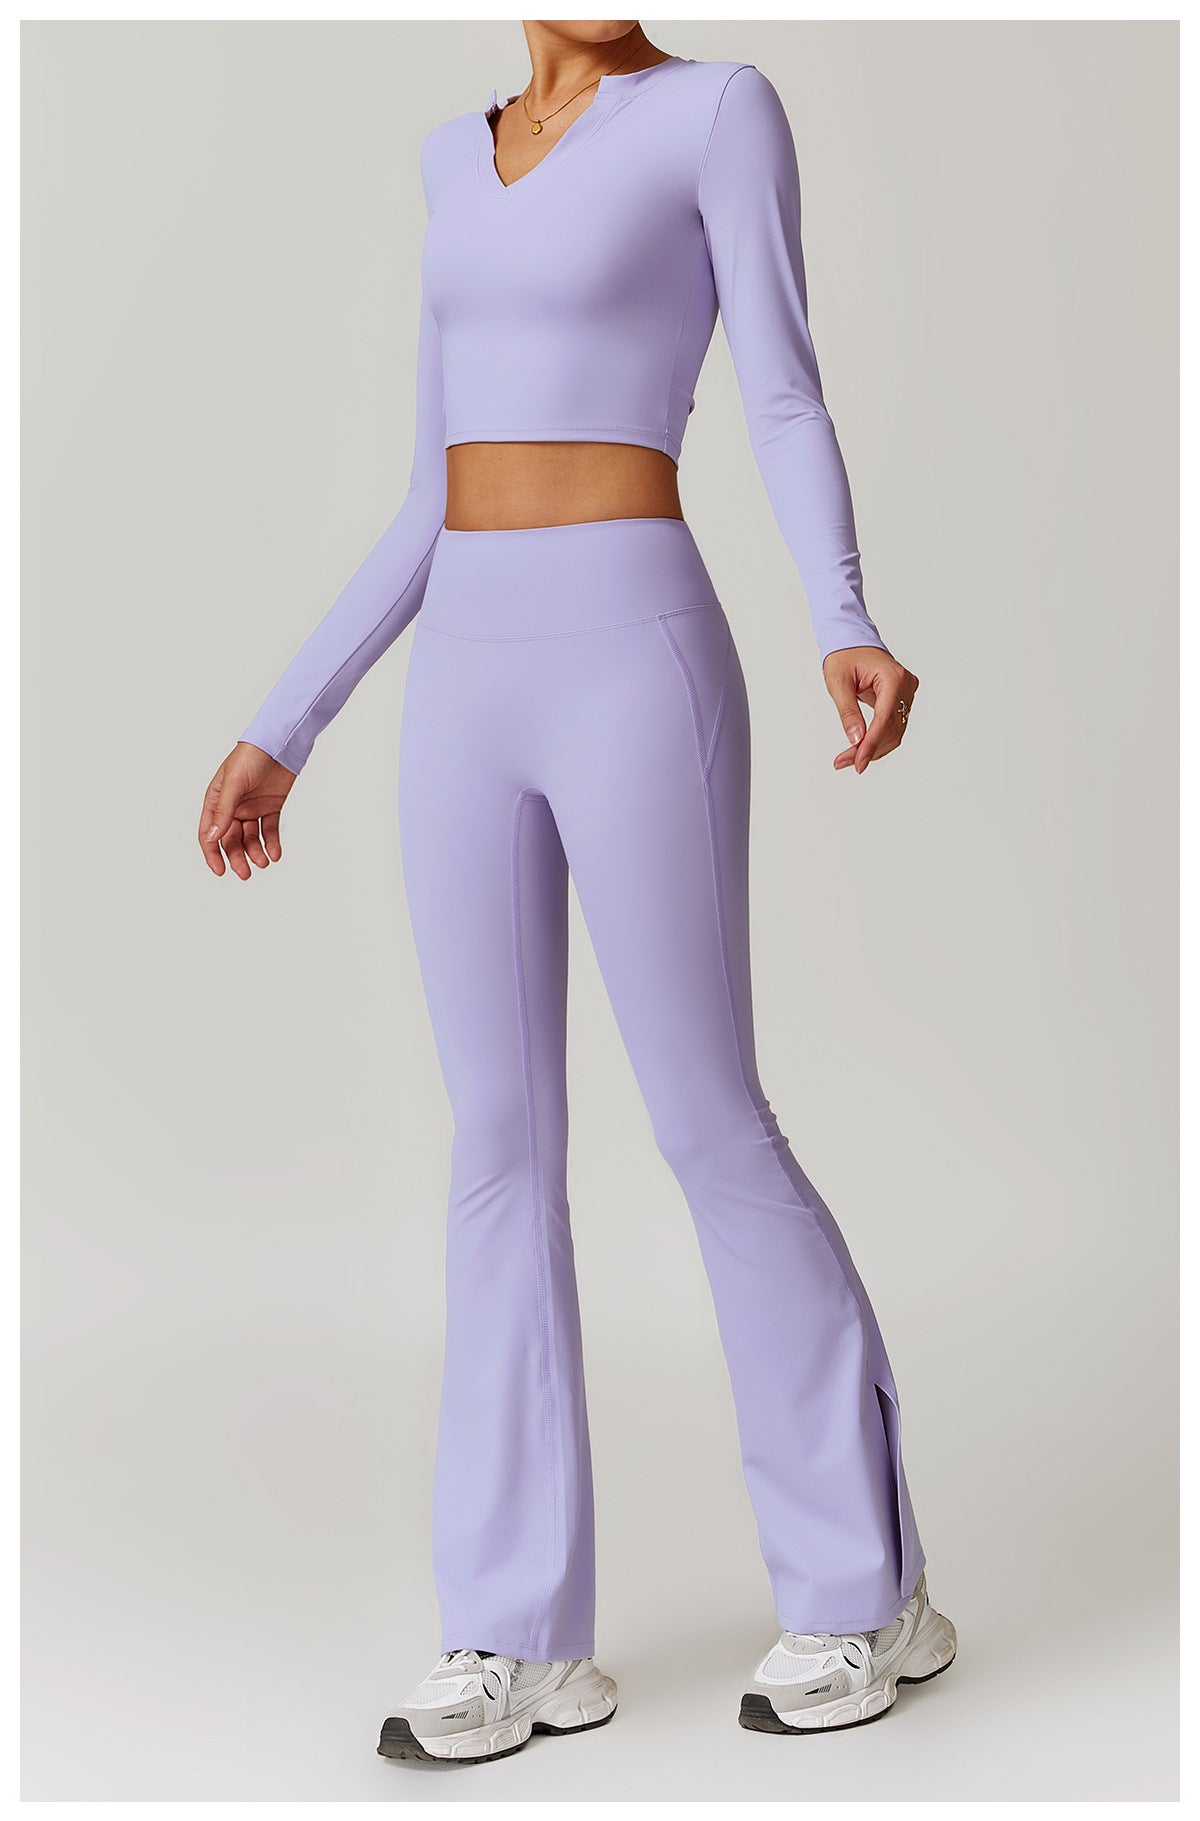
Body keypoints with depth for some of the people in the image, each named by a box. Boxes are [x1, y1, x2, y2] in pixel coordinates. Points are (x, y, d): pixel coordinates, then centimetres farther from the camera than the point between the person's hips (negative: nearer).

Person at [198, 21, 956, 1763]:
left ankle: (870, 1587, 14)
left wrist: (846, 630, -29)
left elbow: (787, 407, -9)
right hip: (472, 684, 6)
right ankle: (524, 1634, 10)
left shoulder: (724, 107, 2)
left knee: (710, 1127, -3)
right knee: (502, 1137, 3)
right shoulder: (463, 158, 19)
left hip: (634, 668, -6)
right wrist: (280, 732, 16)